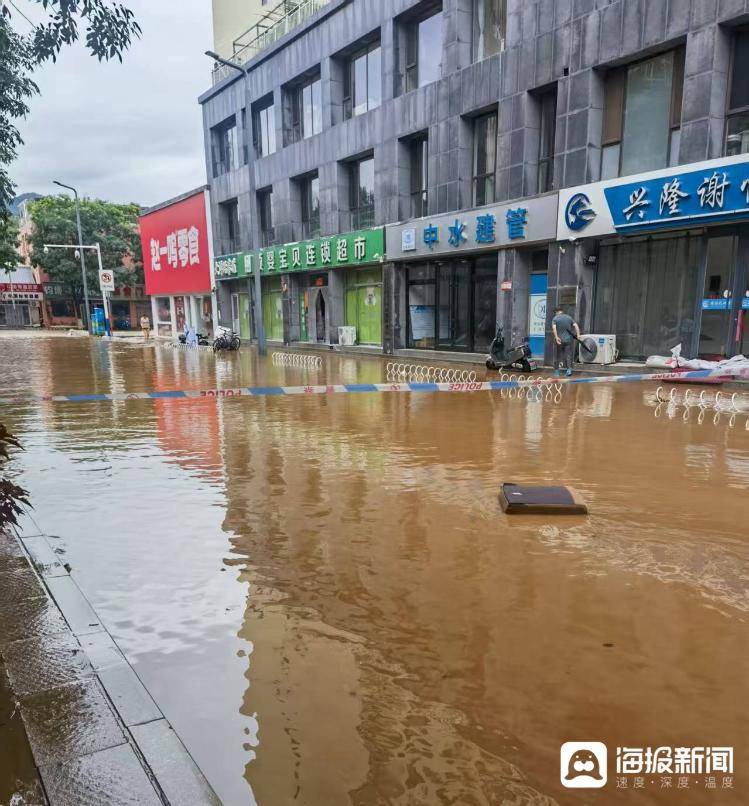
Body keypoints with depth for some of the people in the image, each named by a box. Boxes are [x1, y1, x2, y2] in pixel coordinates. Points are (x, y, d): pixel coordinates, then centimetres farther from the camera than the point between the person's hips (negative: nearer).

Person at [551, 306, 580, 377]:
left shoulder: (555, 318, -1)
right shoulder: (569, 317, 8)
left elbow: (554, 328, -18)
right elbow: (576, 325, -3)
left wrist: (556, 337, -24)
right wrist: (578, 335, -11)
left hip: (559, 340, -2)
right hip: (569, 339, 2)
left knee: (558, 355, 11)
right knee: (568, 355, 5)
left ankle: (557, 370, 18)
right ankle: (569, 369, -12)